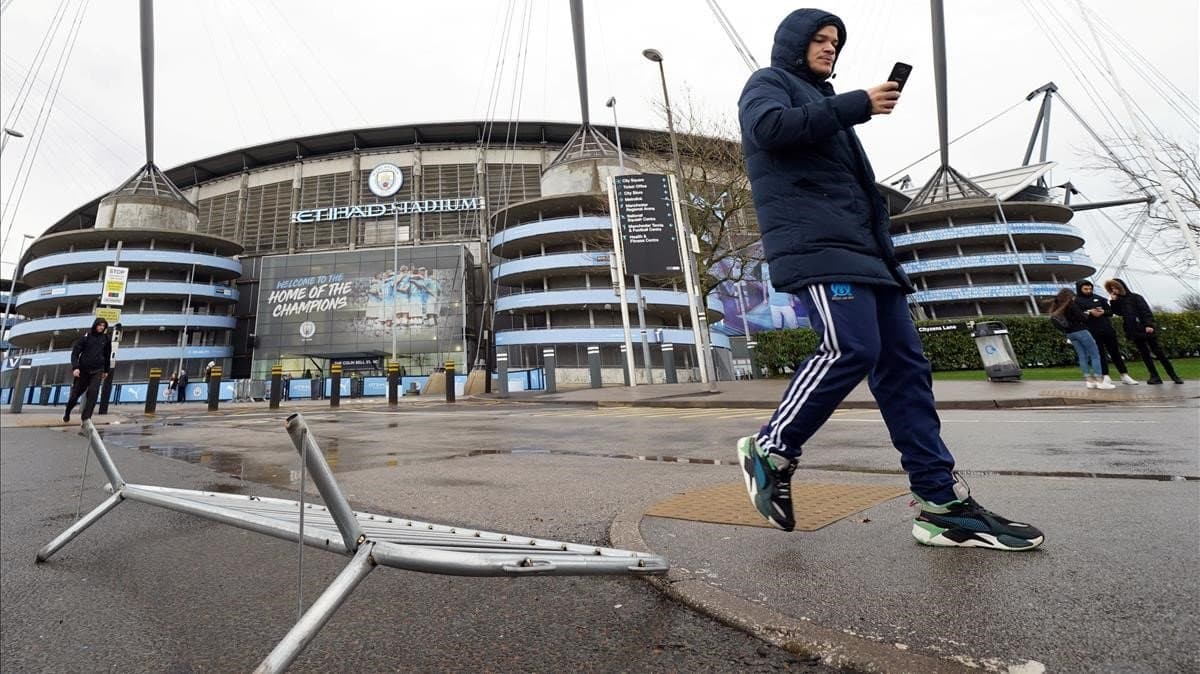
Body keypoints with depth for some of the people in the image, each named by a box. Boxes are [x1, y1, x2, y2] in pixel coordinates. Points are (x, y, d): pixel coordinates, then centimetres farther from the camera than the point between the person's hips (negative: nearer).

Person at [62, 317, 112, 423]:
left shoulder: (106, 339, 3)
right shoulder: (86, 336, -5)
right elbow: (75, 352, -5)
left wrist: (106, 370, 18)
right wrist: (75, 367, -17)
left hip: (97, 371, 1)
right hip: (83, 370, 0)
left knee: (93, 392, -17)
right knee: (76, 393, 10)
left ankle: (86, 417, -13)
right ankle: (67, 414, 35)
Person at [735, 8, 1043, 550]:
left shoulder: (824, 100, 36)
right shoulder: (769, 83, 14)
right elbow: (770, 127, -12)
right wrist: (857, 105, -8)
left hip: (861, 248, 8)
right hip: (815, 246, -8)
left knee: (902, 364, -1)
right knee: (852, 349, -25)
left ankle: (943, 504, 0)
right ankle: (771, 450, -8)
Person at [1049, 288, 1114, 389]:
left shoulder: (1056, 307, 12)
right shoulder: (1070, 303, -7)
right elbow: (1081, 317, -11)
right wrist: (1087, 314, 8)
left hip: (1070, 334, 7)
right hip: (1080, 331, -7)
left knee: (1082, 356, 7)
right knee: (1095, 355, -3)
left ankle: (1089, 380, 4)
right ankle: (1099, 381, -8)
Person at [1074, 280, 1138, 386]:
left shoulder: (1098, 298, 13)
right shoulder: (1077, 301, -1)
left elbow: (1110, 311, 13)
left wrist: (1103, 312, -8)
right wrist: (1089, 313, -21)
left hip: (1107, 328, 4)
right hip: (1093, 332, -4)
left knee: (1115, 352, 8)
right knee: (1100, 354, 1)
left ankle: (1124, 375, 14)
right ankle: (1106, 377, 6)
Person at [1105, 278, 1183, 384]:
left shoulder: (1135, 297, -5)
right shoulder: (1119, 300, 10)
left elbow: (1146, 311, -11)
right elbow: (1119, 312, 7)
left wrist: (1149, 325, -21)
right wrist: (1114, 302, -2)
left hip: (1145, 329, -5)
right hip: (1134, 331, 5)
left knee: (1158, 352, -2)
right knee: (1144, 354, 4)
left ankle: (1173, 375, 6)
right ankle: (1155, 376, 6)